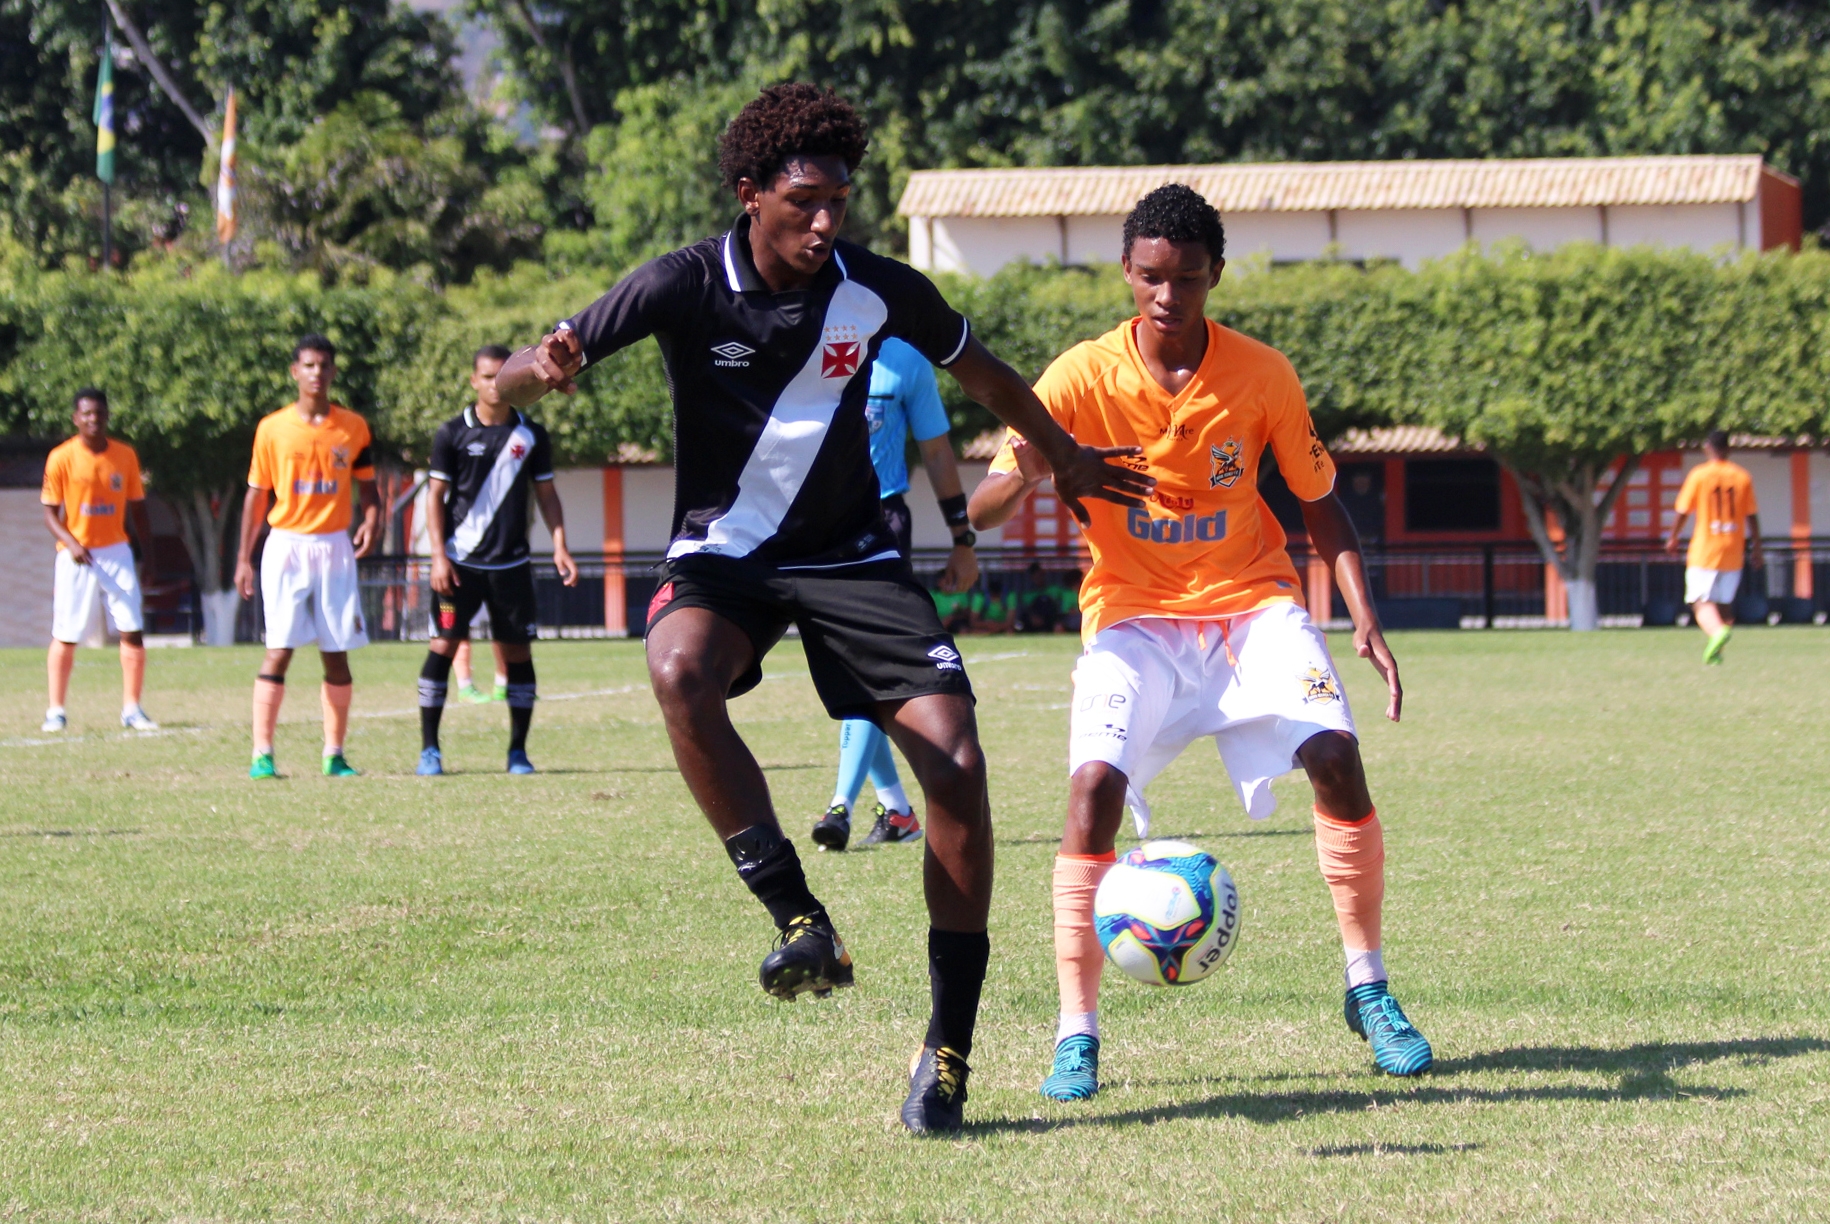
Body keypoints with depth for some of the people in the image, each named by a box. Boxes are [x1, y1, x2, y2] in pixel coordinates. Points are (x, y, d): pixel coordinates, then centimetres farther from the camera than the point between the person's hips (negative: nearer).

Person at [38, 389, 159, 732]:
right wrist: (70, 543, -20)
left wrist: (147, 553, 5)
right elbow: (50, 513, -4)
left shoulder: (125, 455, 3)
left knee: (132, 631, -5)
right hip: (76, 556, -2)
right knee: (66, 636, 1)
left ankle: (132, 709, 3)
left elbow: (137, 507, 10)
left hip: (117, 552, 2)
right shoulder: (61, 458, -5)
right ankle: (56, 711, 11)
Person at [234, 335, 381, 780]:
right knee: (279, 651, -8)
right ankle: (262, 754, -8)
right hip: (287, 546, -2)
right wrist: (244, 558, 3)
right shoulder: (272, 428, 1)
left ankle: (335, 754, 9)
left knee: (336, 653, 3)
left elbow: (367, 485, 13)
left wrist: (372, 519, -9)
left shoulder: (353, 427, 5)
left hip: (335, 547, 2)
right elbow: (257, 495, 6)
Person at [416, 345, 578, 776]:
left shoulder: (531, 435, 6)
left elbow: (546, 493, 12)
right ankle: (429, 749, 0)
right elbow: (436, 496, 1)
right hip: (460, 561, -2)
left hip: (512, 563, 2)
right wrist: (439, 555, -9)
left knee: (518, 651, 2)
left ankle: (518, 750, 10)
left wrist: (559, 546, 0)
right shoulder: (453, 433, 0)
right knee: (442, 645, -6)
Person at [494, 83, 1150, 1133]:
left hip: (851, 554, 2)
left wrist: (1066, 459, 27)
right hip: (724, 554, -2)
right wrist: (536, 370, -39)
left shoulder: (879, 291, -7)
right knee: (680, 669, -37)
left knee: (956, 763, -15)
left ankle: (951, 1047, -4)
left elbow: (979, 370, 14)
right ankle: (801, 921, -32)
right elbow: (518, 379, -14)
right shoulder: (687, 287, -13)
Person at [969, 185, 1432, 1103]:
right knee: (1095, 783, -23)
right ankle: (1076, 1035, -14)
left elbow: (1320, 505, 5)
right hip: (1133, 613, -1)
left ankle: (1368, 991, -2)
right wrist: (1023, 477, -37)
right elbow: (982, 511, -13)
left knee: (1336, 755, -20)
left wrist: (1364, 617, -9)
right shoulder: (1083, 378, -11)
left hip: (1249, 602, 1)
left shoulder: (1262, 376, -6)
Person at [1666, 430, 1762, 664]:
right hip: (1733, 552, 4)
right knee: (1725, 603, 14)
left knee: (1701, 602, -7)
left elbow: (1683, 511, -3)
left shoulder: (1699, 475, -5)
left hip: (1704, 550, -4)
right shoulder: (1743, 477, 4)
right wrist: (1756, 549, 13)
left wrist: (1672, 538, 13)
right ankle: (1715, 651, 9)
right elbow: (1752, 516, 5)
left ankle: (1717, 631, -35)